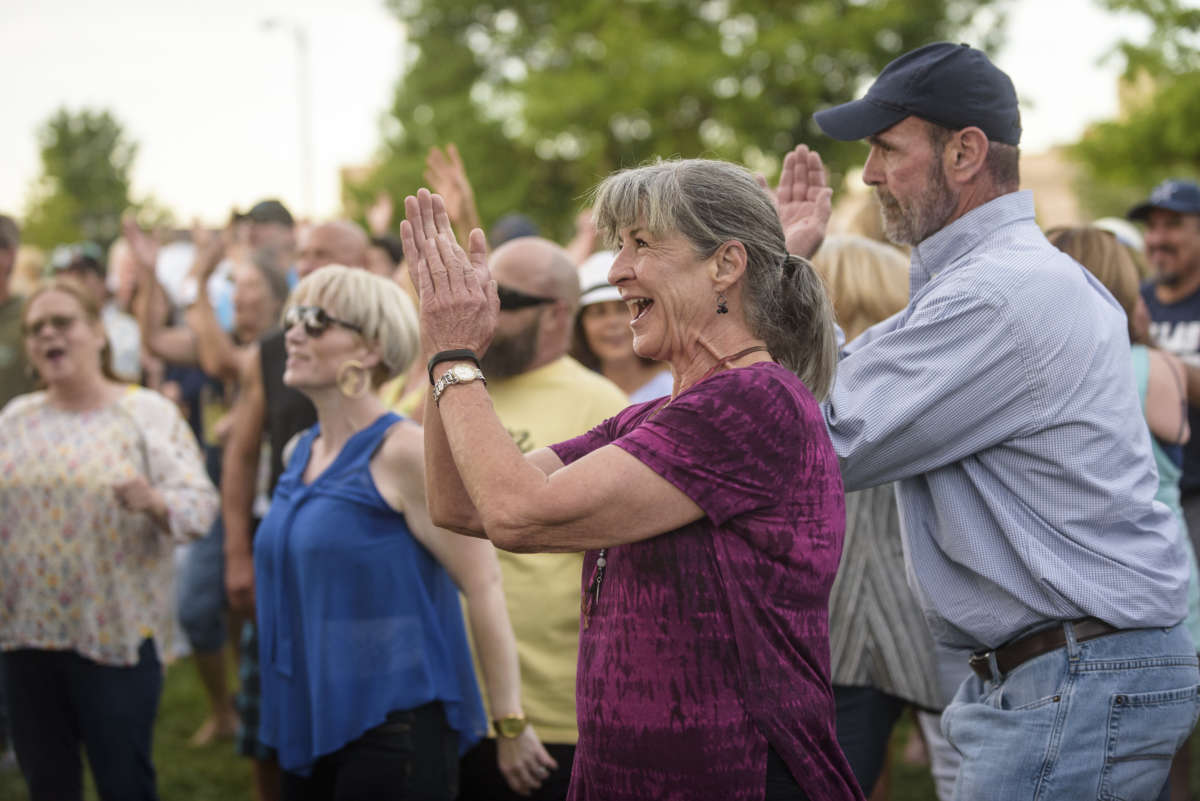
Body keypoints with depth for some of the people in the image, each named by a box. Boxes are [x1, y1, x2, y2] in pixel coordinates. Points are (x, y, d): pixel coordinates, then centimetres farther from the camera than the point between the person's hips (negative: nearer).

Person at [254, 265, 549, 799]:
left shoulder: (404, 451, -13)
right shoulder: (301, 454, 11)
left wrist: (510, 721, -16)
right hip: (307, 724, 8)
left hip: (394, 729, -8)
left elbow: (483, 584, -15)